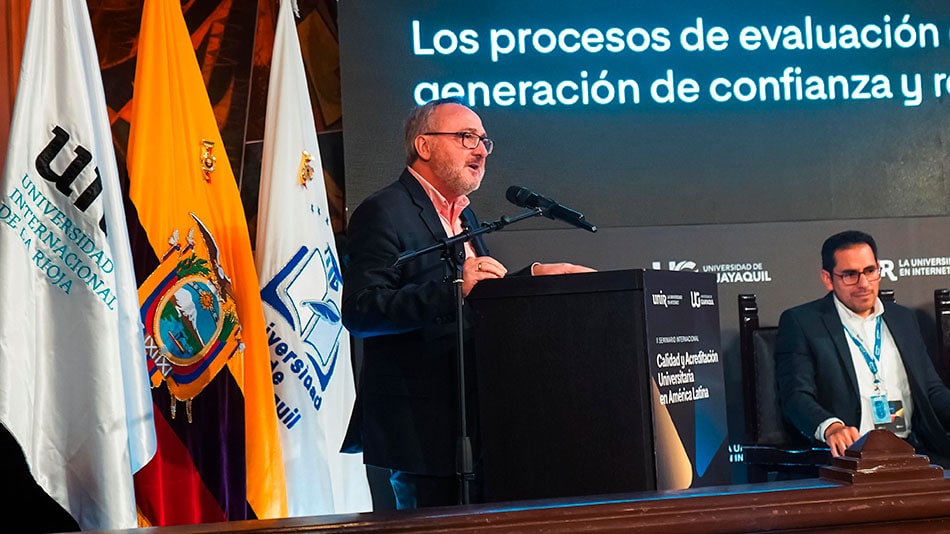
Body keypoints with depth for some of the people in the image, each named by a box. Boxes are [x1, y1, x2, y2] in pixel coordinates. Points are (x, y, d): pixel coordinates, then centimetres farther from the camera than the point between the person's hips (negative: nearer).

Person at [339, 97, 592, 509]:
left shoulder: (463, 215, 19)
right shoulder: (384, 212, -10)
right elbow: (360, 311, -22)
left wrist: (533, 276, 12)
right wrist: (453, 289, -29)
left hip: (469, 420, 9)